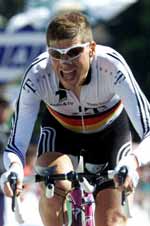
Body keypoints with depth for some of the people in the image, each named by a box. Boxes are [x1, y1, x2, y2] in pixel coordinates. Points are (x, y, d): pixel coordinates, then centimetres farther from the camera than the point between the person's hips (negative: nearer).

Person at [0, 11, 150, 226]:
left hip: (109, 132, 0)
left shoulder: (111, 67, -38)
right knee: (53, 188, -31)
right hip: (60, 129, 0)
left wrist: (132, 162, -62)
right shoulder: (37, 76, -34)